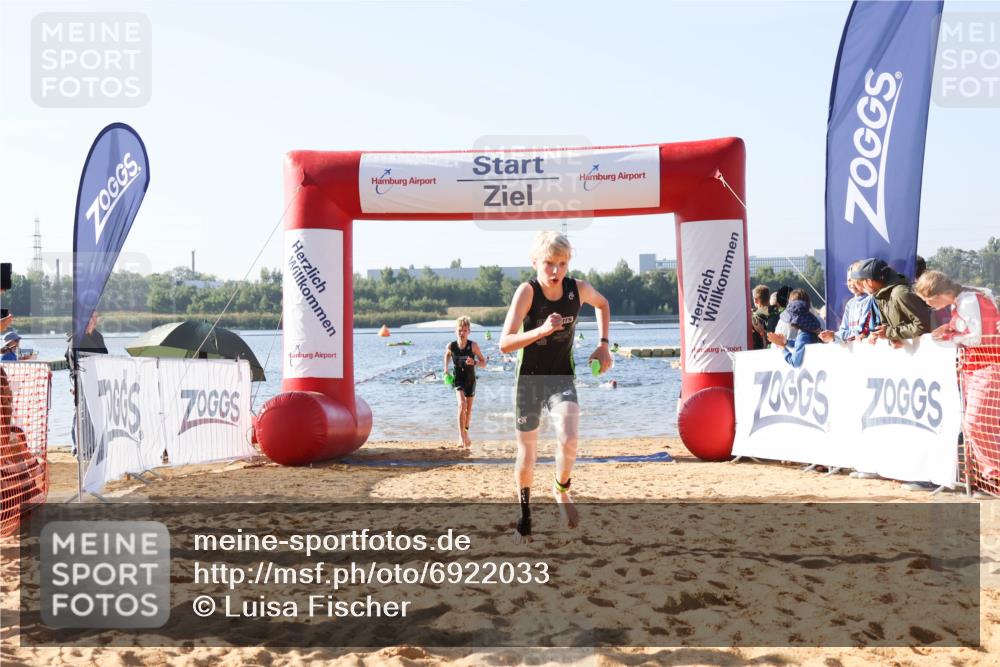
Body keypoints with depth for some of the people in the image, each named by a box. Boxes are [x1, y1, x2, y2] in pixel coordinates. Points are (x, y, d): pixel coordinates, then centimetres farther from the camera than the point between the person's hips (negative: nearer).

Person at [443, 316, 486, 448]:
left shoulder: (473, 345, -18)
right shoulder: (451, 346, -14)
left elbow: (484, 363, -15)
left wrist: (474, 362, -33)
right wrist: (446, 368, 6)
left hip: (470, 380, 2)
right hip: (458, 380, -2)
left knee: (469, 409, 15)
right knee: (462, 404, -23)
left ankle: (465, 432, 39)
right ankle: (461, 436, -23)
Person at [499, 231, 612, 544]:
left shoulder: (578, 288, -9)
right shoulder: (527, 291, -19)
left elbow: (602, 304, 16)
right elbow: (504, 344, -25)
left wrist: (603, 344, 7)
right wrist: (541, 330, -39)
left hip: (561, 379, 1)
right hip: (529, 380, -1)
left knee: (569, 439, -24)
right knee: (526, 456, 8)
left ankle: (562, 490, 7)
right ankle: (525, 515, 34)